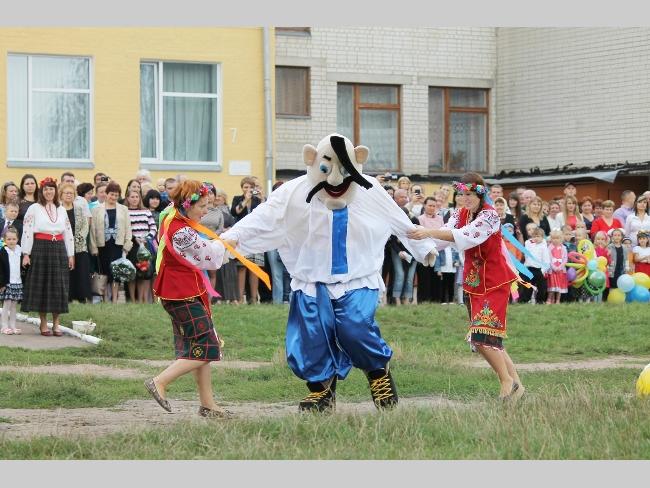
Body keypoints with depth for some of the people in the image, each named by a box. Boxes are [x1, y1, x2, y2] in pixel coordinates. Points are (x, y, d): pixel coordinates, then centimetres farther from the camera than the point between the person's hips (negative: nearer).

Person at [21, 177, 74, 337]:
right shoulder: (34, 209, 0)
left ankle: (56, 323, 9)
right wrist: (26, 254, -12)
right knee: (41, 285, 0)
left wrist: (71, 255, 9)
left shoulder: (61, 210, 12)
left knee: (58, 286, 2)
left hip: (59, 250, 4)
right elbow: (27, 232, -5)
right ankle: (43, 323, 6)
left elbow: (68, 233, 14)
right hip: (40, 249, -4)